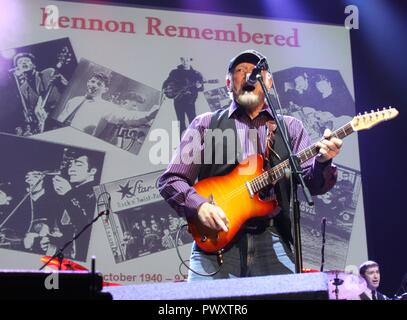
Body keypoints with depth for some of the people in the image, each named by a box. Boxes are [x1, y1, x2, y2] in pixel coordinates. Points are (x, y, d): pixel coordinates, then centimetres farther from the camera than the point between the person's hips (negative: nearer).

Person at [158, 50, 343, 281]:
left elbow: (313, 184, 5)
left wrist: (323, 160, -17)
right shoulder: (206, 124, 11)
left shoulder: (290, 128, 15)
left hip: (272, 241, 2)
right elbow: (170, 180, 8)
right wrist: (200, 205, -11)